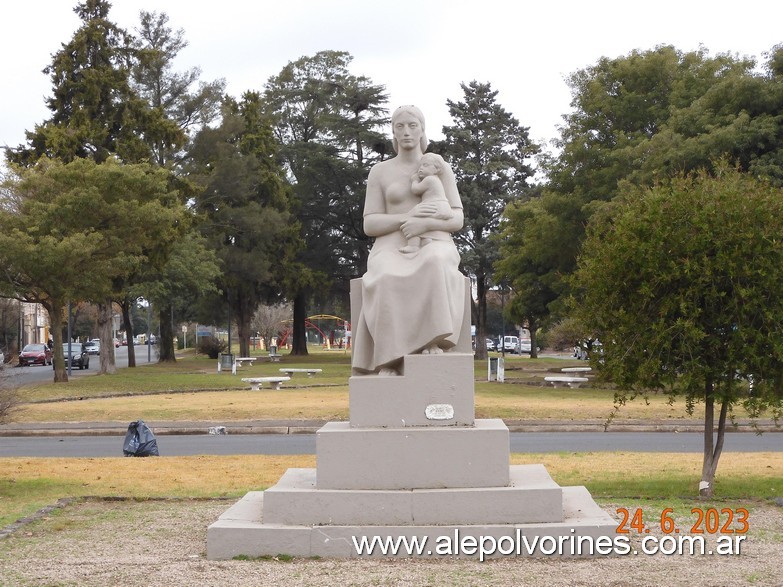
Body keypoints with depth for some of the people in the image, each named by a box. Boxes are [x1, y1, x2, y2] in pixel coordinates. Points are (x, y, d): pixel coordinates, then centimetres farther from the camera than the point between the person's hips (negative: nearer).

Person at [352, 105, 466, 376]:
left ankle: (433, 344, -45)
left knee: (434, 269, -42)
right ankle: (388, 360, -42)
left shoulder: (442, 168, 13)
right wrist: (408, 217, -15)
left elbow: (456, 220, 4)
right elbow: (370, 225, 4)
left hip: (433, 250, 0)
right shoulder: (379, 172, 12)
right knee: (388, 282, -40)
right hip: (393, 252, 0)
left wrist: (424, 224, -18)